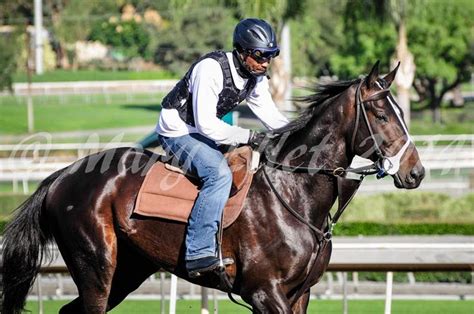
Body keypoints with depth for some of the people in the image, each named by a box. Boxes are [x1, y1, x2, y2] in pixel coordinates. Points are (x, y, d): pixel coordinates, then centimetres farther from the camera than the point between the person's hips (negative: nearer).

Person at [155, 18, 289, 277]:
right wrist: (250, 137, -30)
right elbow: (206, 124, -29)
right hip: (177, 132, -9)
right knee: (220, 174, -32)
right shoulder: (211, 69, -27)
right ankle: (198, 253, -36)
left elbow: (272, 118, 4)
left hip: (205, 131, 9)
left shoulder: (256, 78, -1)